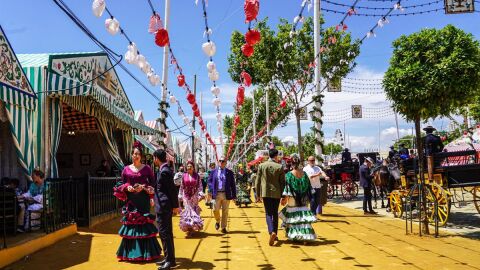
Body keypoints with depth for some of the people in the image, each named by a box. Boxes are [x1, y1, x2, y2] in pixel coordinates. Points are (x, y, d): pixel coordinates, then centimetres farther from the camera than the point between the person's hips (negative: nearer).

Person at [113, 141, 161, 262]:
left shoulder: (147, 168, 1)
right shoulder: (126, 169, 6)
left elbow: (153, 184, 2)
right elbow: (121, 184, 12)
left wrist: (144, 187, -14)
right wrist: (127, 187, -8)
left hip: (143, 200, -2)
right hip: (131, 200, 2)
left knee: (144, 224, 0)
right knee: (130, 224, 4)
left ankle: (146, 252, 11)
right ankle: (130, 252, 16)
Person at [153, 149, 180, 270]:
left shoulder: (164, 171, -18)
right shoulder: (164, 169, 12)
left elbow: (172, 189, -17)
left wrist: (175, 206, -13)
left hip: (163, 206, -10)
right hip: (164, 206, 10)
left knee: (164, 233, -4)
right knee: (166, 233, 16)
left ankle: (170, 260, 4)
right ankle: (169, 258, 25)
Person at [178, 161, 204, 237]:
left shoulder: (197, 176, 1)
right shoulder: (184, 176, 2)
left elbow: (199, 186, -1)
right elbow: (181, 187, 6)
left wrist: (201, 194, -12)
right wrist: (180, 196, 5)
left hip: (194, 196, 0)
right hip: (186, 196, 0)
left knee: (194, 211, 2)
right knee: (187, 211, -3)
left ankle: (194, 227, 10)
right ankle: (188, 227, 5)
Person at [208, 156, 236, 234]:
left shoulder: (229, 172, 4)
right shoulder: (214, 172, 8)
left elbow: (233, 185, 4)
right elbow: (209, 181, 8)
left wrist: (234, 195, 0)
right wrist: (210, 191, -5)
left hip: (226, 194, 0)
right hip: (217, 194, 1)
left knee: (225, 211, 4)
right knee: (215, 210, -4)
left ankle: (223, 227, 15)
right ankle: (217, 222, 26)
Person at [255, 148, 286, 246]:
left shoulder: (261, 166, -2)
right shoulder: (279, 167, -4)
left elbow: (257, 181, 1)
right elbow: (282, 183, -2)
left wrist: (258, 194, 9)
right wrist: (283, 195, 7)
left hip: (265, 193, 0)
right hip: (276, 193, 0)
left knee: (268, 213, 2)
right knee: (275, 213, 14)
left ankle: (272, 232, -19)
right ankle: (274, 233, 19)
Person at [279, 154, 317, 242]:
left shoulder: (289, 175, -10)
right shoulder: (304, 174, 2)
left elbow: (287, 188, -13)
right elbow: (308, 187, 7)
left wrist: (284, 198, -9)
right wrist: (309, 198, 15)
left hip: (293, 200, -3)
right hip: (303, 200, 3)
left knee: (293, 217, 9)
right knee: (304, 216, 8)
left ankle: (293, 235, 14)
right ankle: (306, 236, 5)